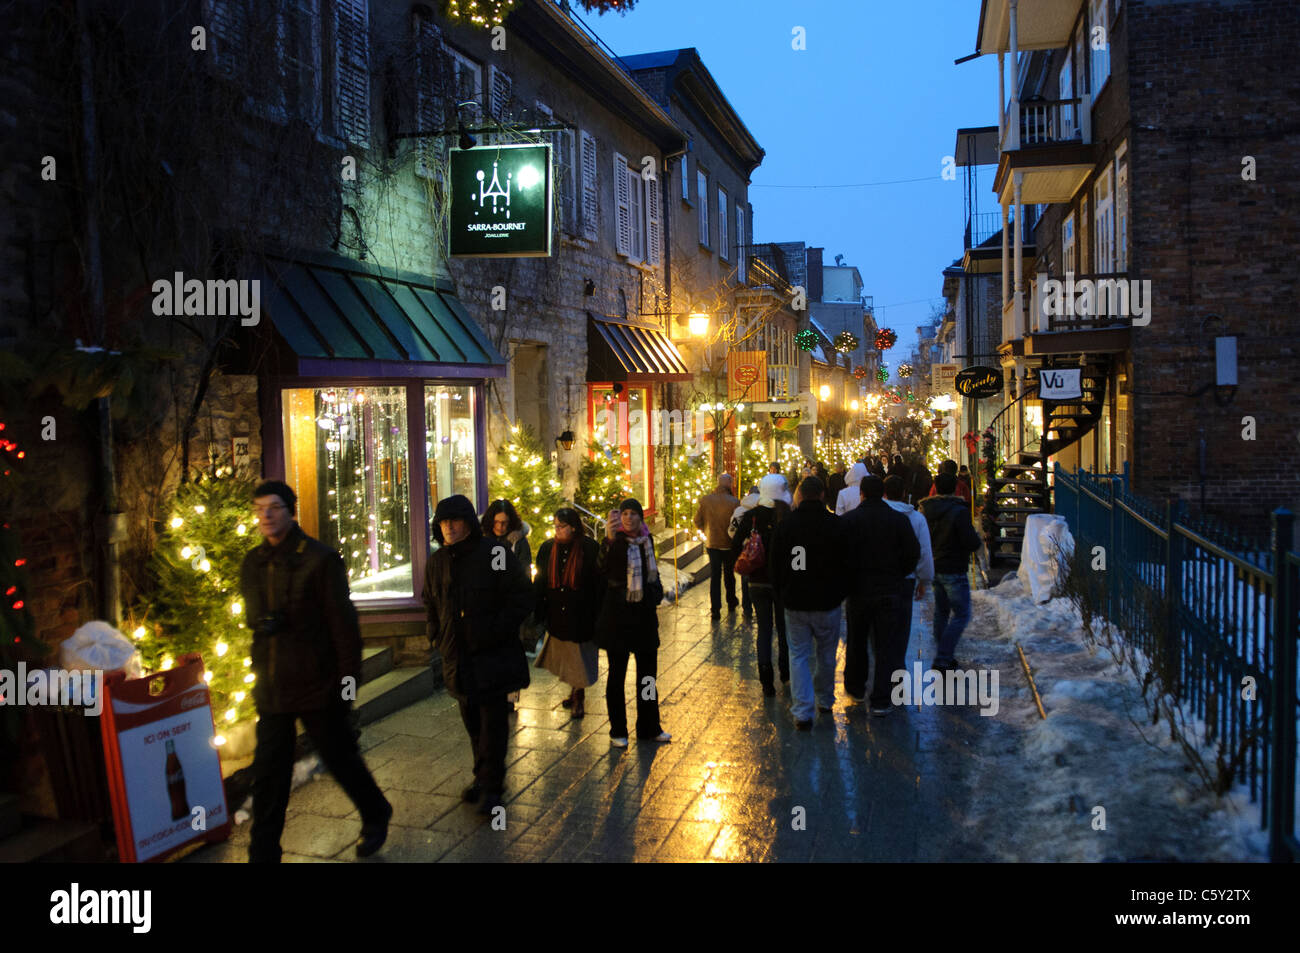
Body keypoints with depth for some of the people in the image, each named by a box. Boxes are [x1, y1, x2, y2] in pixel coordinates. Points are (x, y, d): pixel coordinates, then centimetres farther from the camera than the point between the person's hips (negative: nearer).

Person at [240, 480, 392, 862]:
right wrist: (264, 623, -4)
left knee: (341, 758, 12)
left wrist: (348, 679, -12)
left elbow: (343, 624, -11)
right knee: (268, 775, 7)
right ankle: (263, 854, 18)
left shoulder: (320, 559, -12)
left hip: (317, 685, -5)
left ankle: (376, 816, 37)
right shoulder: (251, 565, 6)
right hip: (271, 688, 5)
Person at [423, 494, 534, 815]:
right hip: (458, 657, 6)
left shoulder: (496, 553, -10)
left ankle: (491, 785, 6)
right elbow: (431, 604, 24)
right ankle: (483, 777, 29)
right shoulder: (437, 562, 8)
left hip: (493, 655, -5)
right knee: (471, 720, 14)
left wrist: (497, 631, -16)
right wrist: (437, 636, 11)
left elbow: (522, 598, -10)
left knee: (492, 720, -4)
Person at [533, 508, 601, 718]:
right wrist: (538, 614, 2)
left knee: (578, 659, 4)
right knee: (564, 657, 15)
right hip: (556, 615, 4)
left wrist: (597, 614, -11)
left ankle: (578, 695, 21)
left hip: (580, 614, -4)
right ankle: (576, 694, 34)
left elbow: (598, 583, -8)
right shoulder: (547, 549, 1)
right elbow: (540, 583, 5)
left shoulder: (589, 549, -10)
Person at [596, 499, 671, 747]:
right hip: (618, 614, -5)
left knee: (648, 673, 13)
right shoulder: (615, 541, -12)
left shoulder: (647, 540, 5)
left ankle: (649, 727, 26)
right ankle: (617, 731, 15)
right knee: (617, 673, 4)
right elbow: (603, 569, -33)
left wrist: (656, 592, 7)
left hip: (644, 615, 5)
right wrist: (609, 540, -48)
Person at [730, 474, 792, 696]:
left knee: (764, 628, 10)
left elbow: (735, 546, -6)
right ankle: (785, 674, 29)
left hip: (757, 581, 1)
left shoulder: (750, 516, -6)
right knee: (783, 627, 17)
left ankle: (766, 680, 3)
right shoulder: (789, 516, -13)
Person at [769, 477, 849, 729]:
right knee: (826, 654, 18)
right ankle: (825, 700, 32)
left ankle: (803, 711, 0)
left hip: (795, 602, 0)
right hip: (827, 602, 0)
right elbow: (845, 563, -1)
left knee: (798, 656, 7)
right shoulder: (836, 524, -8)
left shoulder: (785, 525, -5)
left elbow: (774, 566, 2)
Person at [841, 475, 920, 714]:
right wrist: (898, 575, 11)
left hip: (858, 590, 0)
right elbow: (913, 553, -4)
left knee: (857, 642, 17)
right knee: (886, 645, 4)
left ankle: (856, 689, 31)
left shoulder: (849, 519, -6)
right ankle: (881, 701, 2)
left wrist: (846, 580, 7)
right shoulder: (899, 520, -4)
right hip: (889, 591, 0)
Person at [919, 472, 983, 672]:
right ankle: (941, 661, -9)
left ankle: (943, 657, 25)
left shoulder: (926, 510, 2)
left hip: (934, 567, 8)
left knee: (941, 611, 18)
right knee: (961, 614, -2)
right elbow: (972, 543, -18)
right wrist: (976, 536, 3)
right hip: (953, 571, -7)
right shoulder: (959, 511, -18)